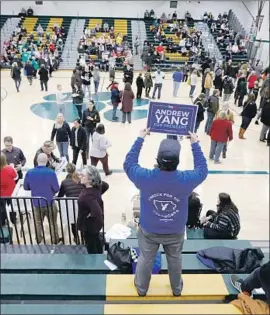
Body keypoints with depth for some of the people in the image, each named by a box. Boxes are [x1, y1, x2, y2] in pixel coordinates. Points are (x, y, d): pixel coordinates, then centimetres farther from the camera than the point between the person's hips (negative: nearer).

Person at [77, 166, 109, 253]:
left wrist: (89, 216, -25)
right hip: (95, 223, 10)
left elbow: (97, 213, -46)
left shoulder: (88, 195, -37)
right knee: (96, 240, 33)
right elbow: (106, 186, 9)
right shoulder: (97, 185, -13)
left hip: (89, 225, -10)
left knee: (91, 247, 14)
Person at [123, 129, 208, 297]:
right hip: (175, 232, 1)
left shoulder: (145, 177, -30)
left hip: (149, 231, 0)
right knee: (175, 260, 28)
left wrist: (140, 139, -4)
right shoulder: (186, 179, -29)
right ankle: (177, 288, 55)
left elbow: (128, 163, -9)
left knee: (146, 259, 26)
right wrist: (195, 144, 1)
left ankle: (141, 288, 52)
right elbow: (203, 169, -6)